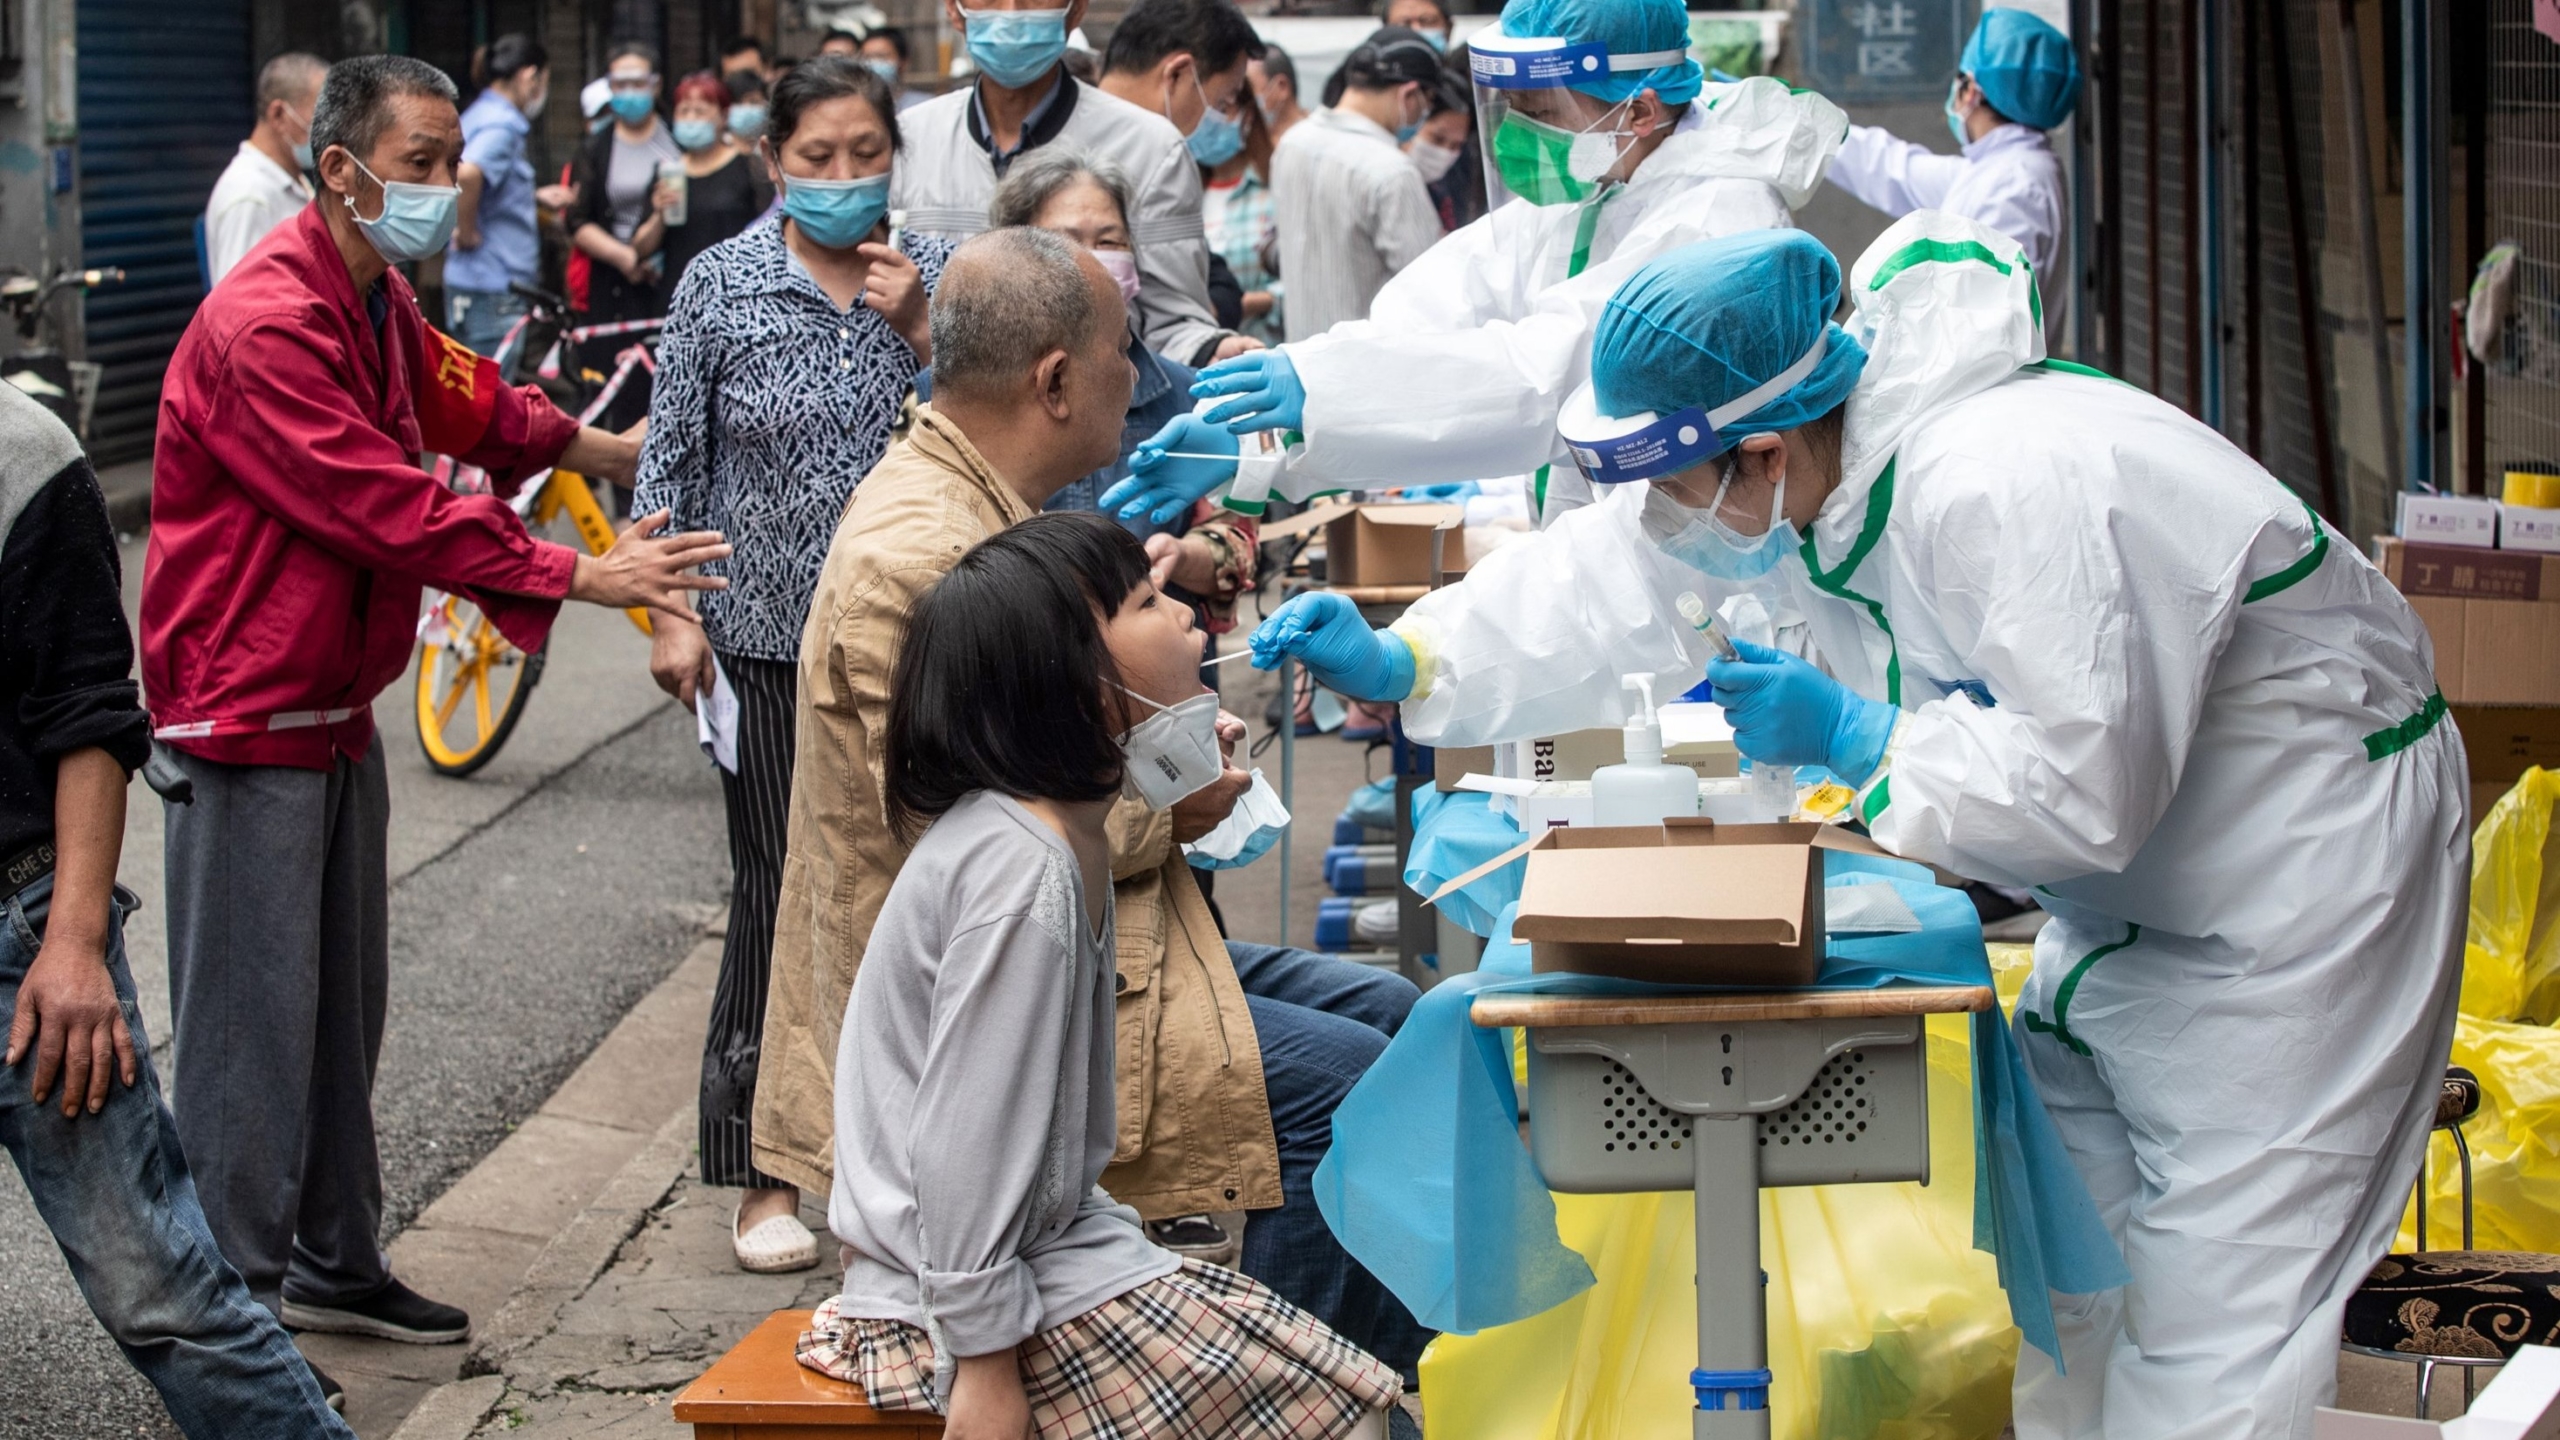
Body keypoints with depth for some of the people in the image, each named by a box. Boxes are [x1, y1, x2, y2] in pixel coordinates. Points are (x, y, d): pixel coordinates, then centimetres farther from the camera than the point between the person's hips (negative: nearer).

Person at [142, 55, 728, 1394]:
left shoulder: (379, 302, 10)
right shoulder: (265, 324, -23)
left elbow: (469, 405, 27)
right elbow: (392, 511, -25)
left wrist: (621, 452, 23)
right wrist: (585, 575, -22)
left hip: (337, 707, 10)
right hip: (248, 717, -10)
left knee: (341, 1008, 18)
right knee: (253, 1020, -6)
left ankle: (334, 1265, 30)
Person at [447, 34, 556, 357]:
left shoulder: (478, 116, 15)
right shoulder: (503, 124, -16)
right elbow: (466, 174, -35)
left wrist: (536, 199, 23)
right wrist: (467, 233, -21)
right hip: (494, 293, -10)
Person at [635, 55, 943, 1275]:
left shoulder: (936, 277, 3)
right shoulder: (721, 285, -2)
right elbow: (671, 461, 2)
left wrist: (919, 334, -12)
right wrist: (670, 615, -4)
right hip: (769, 638, -2)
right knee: (777, 896, 1)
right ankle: (766, 1170, 11)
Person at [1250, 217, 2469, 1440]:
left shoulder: (2011, 492, -34)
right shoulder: (1798, 469, -6)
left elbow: (2080, 789, -35)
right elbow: (1620, 588, 6)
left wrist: (1848, 736, -25)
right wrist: (1403, 665, -3)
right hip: (2133, 885, 9)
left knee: (2220, 1278, -9)